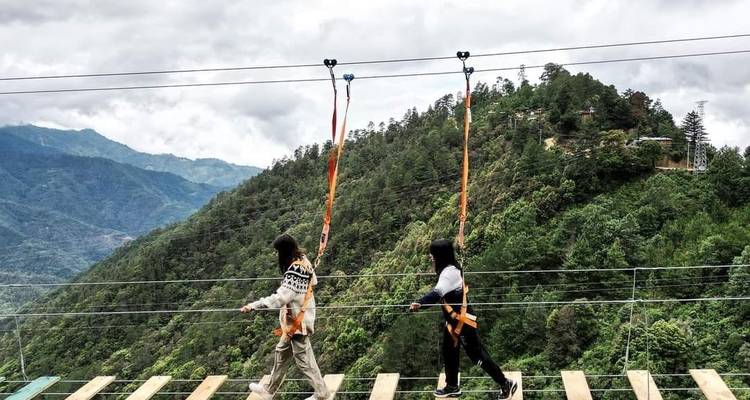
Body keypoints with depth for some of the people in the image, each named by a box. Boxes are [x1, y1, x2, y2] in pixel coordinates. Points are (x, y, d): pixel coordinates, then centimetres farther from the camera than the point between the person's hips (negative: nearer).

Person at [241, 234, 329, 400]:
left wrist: (253, 306, -31)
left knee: (304, 360, 4)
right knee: (282, 353, 20)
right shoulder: (303, 263, 1)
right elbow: (313, 281, 18)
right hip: (295, 320, 10)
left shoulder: (295, 271, -28)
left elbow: (280, 298, -32)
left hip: (297, 322, -10)